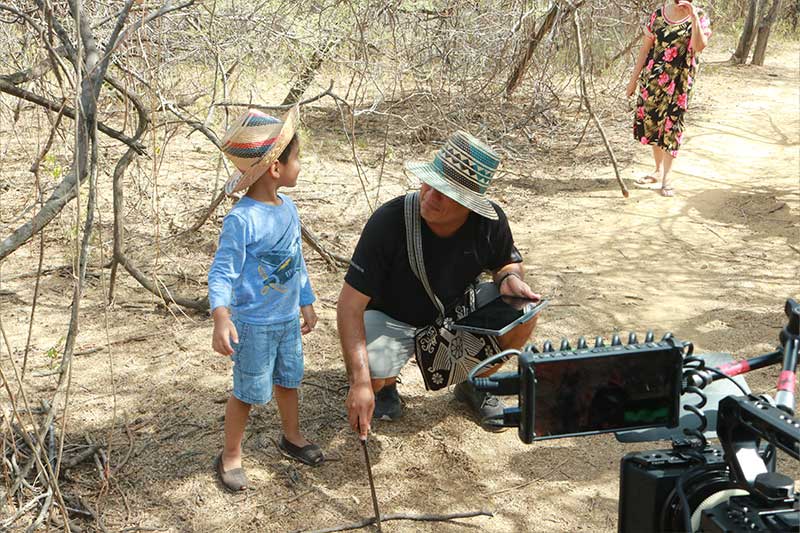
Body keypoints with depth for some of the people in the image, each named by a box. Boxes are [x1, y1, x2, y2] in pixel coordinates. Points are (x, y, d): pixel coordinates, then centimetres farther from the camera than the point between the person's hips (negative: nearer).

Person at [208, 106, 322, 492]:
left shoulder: (288, 207, 0)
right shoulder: (242, 219, -25)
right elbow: (222, 273, -24)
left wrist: (307, 303, 19)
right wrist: (221, 318, -37)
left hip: (288, 318, 7)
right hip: (254, 324, -7)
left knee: (288, 379, 22)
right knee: (248, 391, 6)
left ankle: (292, 436, 44)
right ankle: (230, 456, 25)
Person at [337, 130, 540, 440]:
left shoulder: (490, 222, -21)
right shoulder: (388, 221, -32)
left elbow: (508, 262, 4)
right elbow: (351, 304, -31)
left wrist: (510, 279, -24)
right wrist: (360, 382, -41)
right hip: (391, 318, -3)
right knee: (368, 374, -33)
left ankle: (472, 384, 10)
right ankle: (386, 385, 10)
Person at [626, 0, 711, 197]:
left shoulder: (699, 17, -4)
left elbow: (699, 46, -21)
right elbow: (645, 48, 6)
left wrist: (693, 17, -24)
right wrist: (634, 78, 6)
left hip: (679, 82, -3)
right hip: (653, 78, 3)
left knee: (671, 126, -2)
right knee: (651, 122, 10)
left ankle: (666, 178, 4)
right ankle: (658, 170, 26)